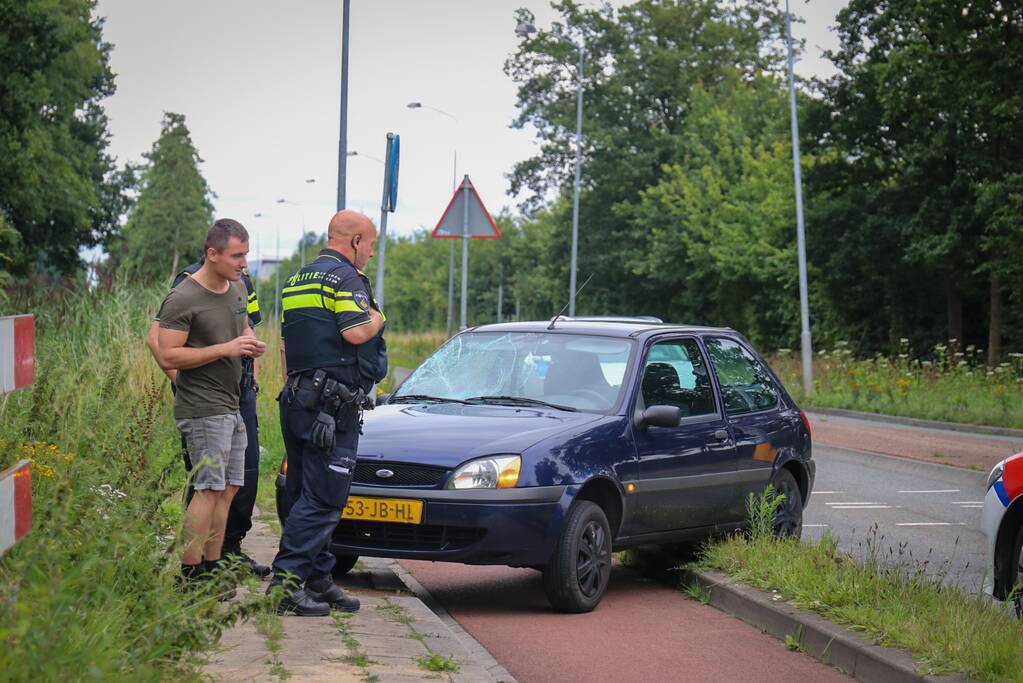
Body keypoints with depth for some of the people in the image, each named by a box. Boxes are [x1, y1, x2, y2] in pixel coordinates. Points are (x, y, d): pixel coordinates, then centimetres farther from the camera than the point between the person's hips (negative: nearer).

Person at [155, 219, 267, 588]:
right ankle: (189, 575, -9)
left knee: (229, 488, 8)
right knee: (210, 489, -12)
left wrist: (251, 343, 5)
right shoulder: (183, 299, -13)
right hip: (203, 408, -9)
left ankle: (211, 569, 14)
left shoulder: (237, 289, 13)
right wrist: (225, 349, -20)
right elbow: (168, 356, -17)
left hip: (231, 406, 9)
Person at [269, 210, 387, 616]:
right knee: (322, 499, -8)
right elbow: (356, 333, -23)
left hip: (297, 400, 10)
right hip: (333, 407, -10)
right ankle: (287, 579, -13)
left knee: (308, 495, 12)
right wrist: (377, 316, -3)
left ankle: (318, 580, 17)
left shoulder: (298, 281, 20)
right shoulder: (346, 277, -9)